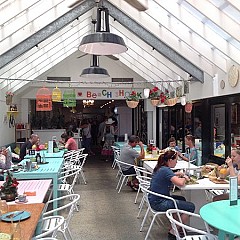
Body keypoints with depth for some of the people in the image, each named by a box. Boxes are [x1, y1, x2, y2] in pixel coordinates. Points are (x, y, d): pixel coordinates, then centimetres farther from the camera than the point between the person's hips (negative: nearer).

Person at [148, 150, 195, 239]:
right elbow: (180, 183, -32)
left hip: (155, 199, 10)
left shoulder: (159, 168, 7)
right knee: (191, 207, -6)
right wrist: (184, 178, -9)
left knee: (182, 199, 28)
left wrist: (177, 174, 6)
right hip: (159, 203, -10)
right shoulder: (165, 170, -21)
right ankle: (173, 232, 1)